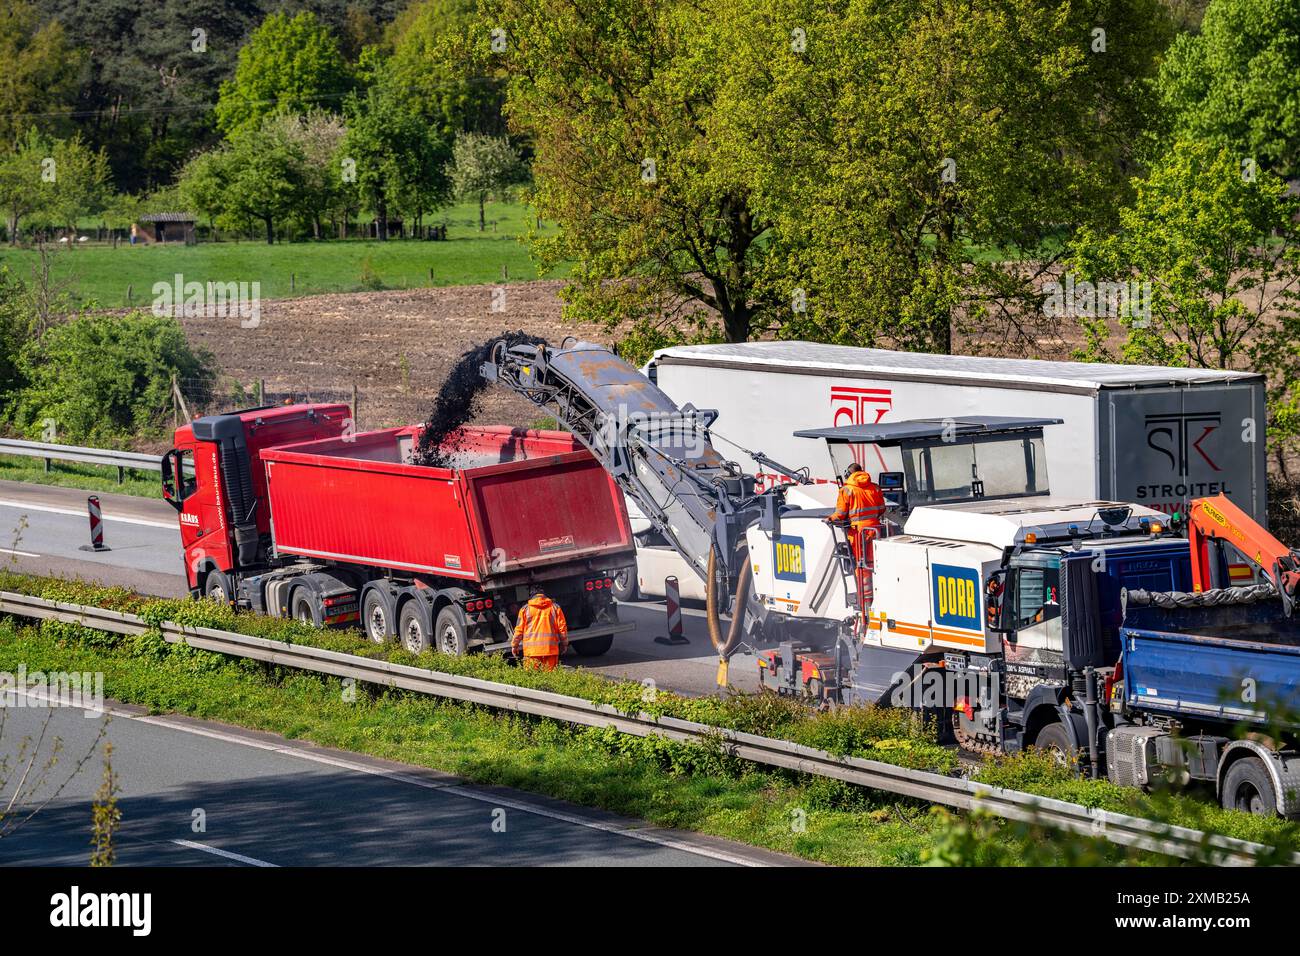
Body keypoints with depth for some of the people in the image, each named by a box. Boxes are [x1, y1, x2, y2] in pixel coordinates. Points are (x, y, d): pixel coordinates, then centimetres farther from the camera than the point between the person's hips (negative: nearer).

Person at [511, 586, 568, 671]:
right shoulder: (555, 607, 8)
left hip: (531, 650, -1)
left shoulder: (525, 609, 6)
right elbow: (562, 627, 9)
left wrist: (514, 645, 18)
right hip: (550, 649, 1)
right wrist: (564, 644, 21)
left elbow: (519, 629, 7)